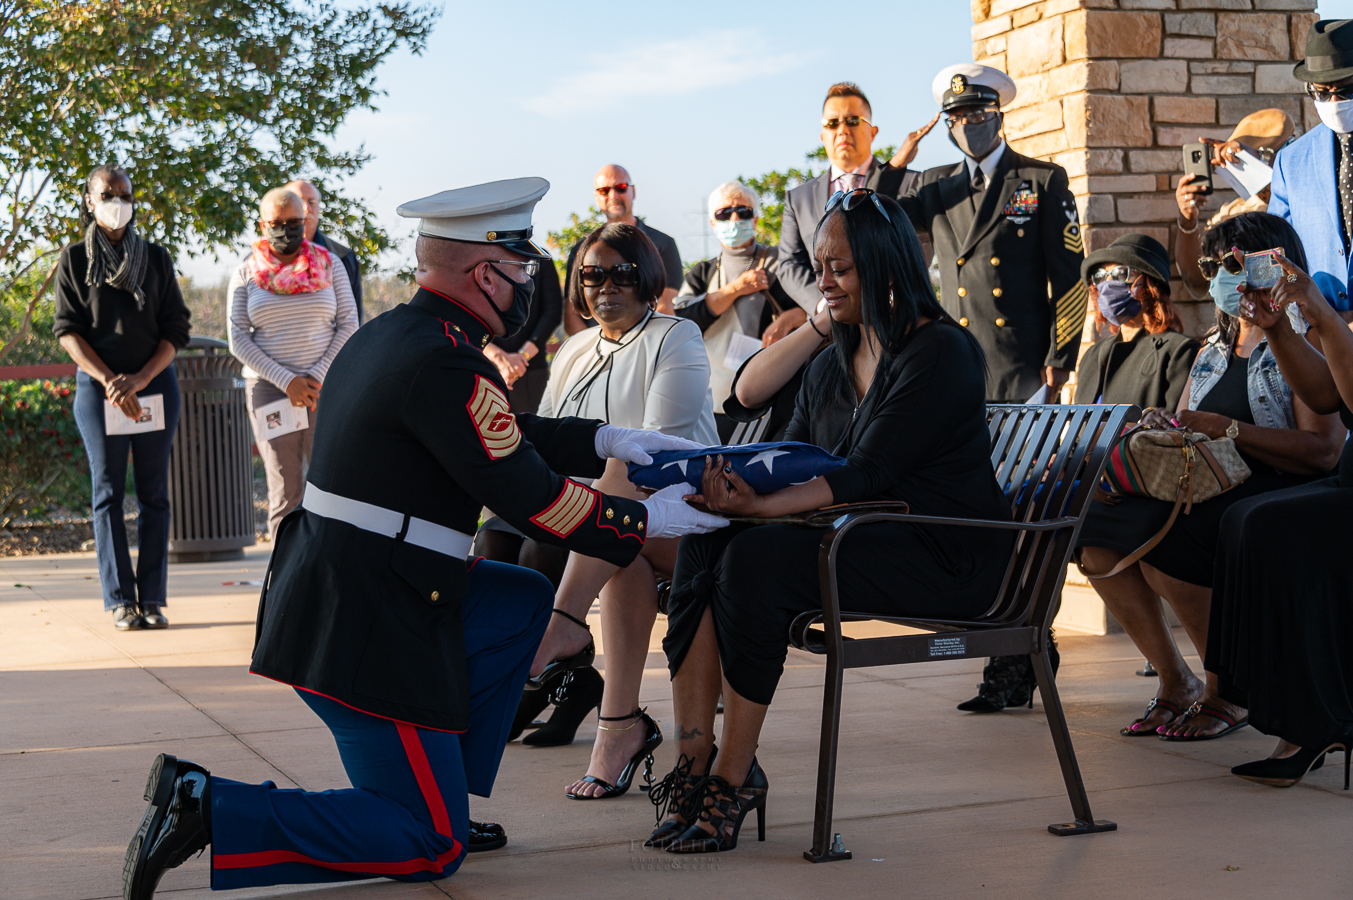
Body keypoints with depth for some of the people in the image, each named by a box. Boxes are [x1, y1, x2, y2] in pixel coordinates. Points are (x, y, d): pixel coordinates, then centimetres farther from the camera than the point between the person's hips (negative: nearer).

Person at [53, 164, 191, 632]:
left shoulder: (156, 258, 8)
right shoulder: (74, 260, 5)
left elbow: (176, 328, 3)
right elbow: (67, 330, -1)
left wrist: (140, 379, -11)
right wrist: (109, 380, -13)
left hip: (155, 384, 1)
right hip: (97, 385, -1)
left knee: (154, 492, 0)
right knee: (108, 492, -2)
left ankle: (153, 599, 3)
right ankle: (120, 600, 0)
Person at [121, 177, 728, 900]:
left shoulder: (387, 333, 11)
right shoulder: (448, 365, -19)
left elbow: (501, 436, 24)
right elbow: (531, 501, -14)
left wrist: (603, 440, 19)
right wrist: (649, 521, -1)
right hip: (366, 629, -10)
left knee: (524, 601, 23)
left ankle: (441, 797, 21)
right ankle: (207, 809, -9)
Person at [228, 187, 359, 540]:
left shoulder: (328, 265, 8)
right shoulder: (246, 274, 6)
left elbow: (349, 325, 4)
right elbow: (238, 339, 0)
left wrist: (318, 376, -9)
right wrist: (286, 381, -11)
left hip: (325, 387, 0)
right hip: (269, 388, 0)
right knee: (285, 492, -2)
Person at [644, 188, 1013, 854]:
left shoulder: (943, 353, -10)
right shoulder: (828, 368, 17)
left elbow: (867, 475, -21)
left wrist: (761, 506, -33)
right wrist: (727, 483, -12)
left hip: (945, 557, -8)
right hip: (859, 541, 8)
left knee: (759, 558, -29)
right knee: (704, 544, -17)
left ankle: (733, 780, -23)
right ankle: (693, 764, -24)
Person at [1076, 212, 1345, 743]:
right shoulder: (1213, 349, 22)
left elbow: (1323, 450, -15)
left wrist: (1228, 429, -18)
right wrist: (1162, 428, -4)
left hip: (1276, 494, -7)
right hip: (1203, 491, 7)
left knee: (1164, 552, -33)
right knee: (1097, 544, -17)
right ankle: (1175, 680, -1)